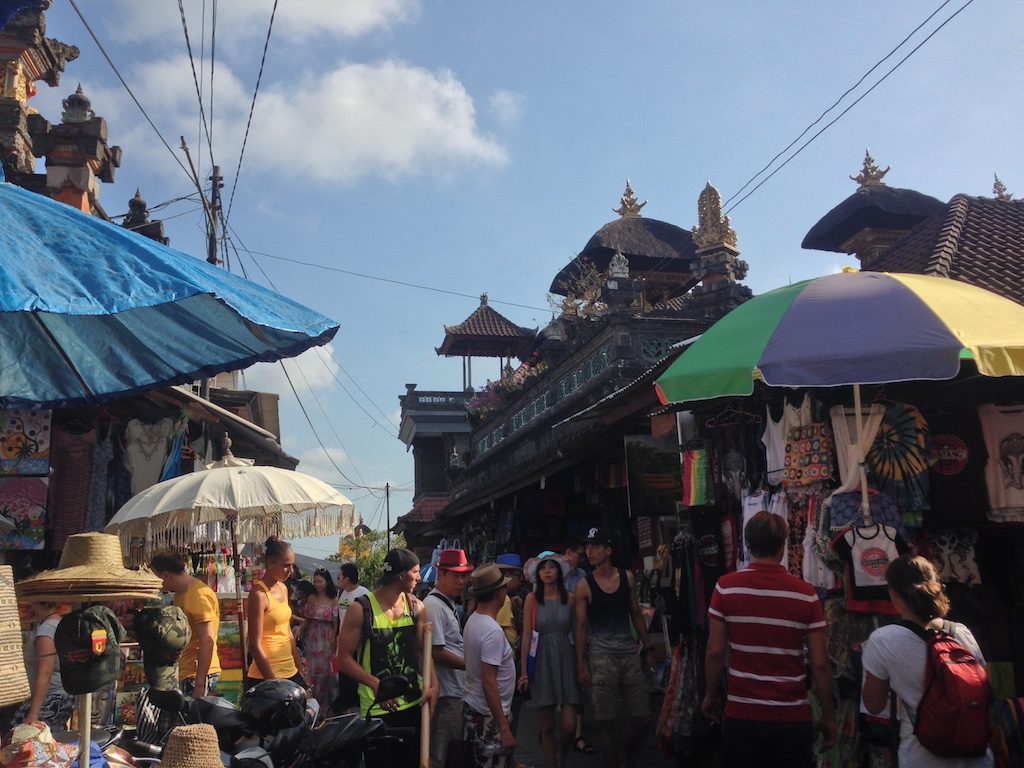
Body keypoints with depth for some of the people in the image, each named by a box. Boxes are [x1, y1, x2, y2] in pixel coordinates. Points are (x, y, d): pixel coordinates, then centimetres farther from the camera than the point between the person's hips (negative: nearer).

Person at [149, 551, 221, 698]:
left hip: (198, 675, -9)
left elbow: (207, 641, -21)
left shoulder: (198, 595, -15)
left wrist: (199, 685, -23)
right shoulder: (181, 594, 16)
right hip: (187, 674, 9)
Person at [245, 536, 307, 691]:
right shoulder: (259, 594, -14)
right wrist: (272, 682, -16)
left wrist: (299, 667, 16)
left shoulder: (283, 589, 10)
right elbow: (255, 646, -16)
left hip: (290, 673, 7)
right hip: (265, 677, -7)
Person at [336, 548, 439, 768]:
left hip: (413, 704, 5)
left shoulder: (416, 607, 2)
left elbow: (421, 651, 7)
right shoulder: (361, 609, -11)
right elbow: (344, 659, -10)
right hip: (377, 708, -4)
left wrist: (433, 683, -10)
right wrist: (376, 684, -22)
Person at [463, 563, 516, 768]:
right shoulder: (492, 631, -23)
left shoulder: (473, 620, 4)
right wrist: (504, 729, -22)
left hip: (473, 708, 9)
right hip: (489, 716, -9)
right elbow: (489, 683, -25)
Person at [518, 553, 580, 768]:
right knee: (547, 724, 6)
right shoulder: (532, 598, -2)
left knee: (569, 725, -3)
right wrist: (524, 670, -3)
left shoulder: (570, 598, 1)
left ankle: (562, 751, 29)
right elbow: (526, 635, -1)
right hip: (542, 660, 0)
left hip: (566, 658, 1)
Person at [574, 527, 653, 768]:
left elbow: (635, 614, 14)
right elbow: (581, 627, -1)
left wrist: (647, 646, 10)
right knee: (607, 722, -1)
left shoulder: (627, 577, 6)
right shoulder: (584, 586, -3)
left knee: (643, 719, 4)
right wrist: (581, 665, -4)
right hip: (602, 656, -3)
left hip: (630, 653, 3)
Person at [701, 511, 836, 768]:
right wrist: (828, 715, 7)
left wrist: (711, 695, 10)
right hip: (792, 716, 0)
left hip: (741, 713, 0)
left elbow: (715, 652, -5)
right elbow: (820, 664, -5)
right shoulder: (805, 593, -7)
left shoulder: (726, 587, -7)